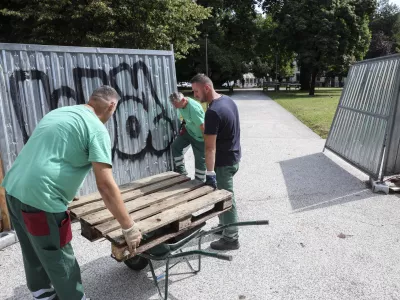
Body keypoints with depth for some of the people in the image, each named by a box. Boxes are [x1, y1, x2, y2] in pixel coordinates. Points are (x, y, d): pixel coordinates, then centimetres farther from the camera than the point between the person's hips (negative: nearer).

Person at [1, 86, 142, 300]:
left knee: (34, 254, 26)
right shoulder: (97, 129, -11)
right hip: (40, 200, -9)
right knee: (61, 264, 9)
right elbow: (105, 186, -18)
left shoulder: (58, 112, 15)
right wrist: (129, 228, -11)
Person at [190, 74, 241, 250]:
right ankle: (224, 224, 39)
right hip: (233, 156, 10)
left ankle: (231, 239, 17)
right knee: (223, 196, 23)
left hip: (224, 161, -10)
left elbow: (210, 147, -28)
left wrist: (210, 173, -28)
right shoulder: (228, 100, 4)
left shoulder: (213, 112, -25)